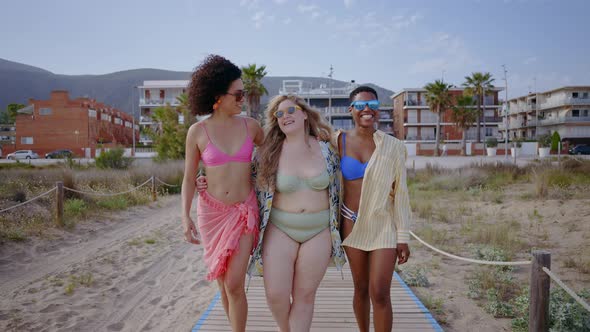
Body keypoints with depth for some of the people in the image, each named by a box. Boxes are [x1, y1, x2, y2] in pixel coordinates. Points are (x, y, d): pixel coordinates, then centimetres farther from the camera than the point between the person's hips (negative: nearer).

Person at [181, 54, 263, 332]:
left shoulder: (250, 126, -2)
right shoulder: (198, 131, -5)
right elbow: (189, 178, 0)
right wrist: (185, 216, -8)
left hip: (244, 211, 0)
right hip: (212, 212, 1)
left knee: (234, 285, -6)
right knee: (223, 284, 13)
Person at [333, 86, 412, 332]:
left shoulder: (392, 146, -5)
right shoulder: (338, 141, -2)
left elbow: (400, 192, -3)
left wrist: (403, 237, -5)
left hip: (384, 225, -1)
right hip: (352, 224, 2)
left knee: (380, 293, -5)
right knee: (361, 288, 14)